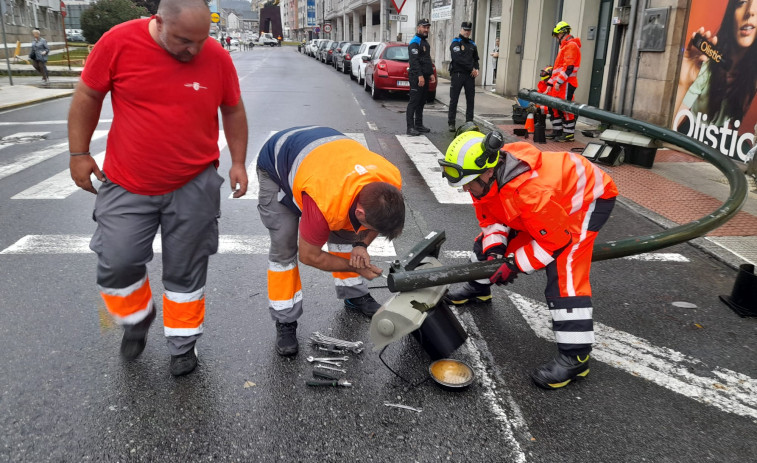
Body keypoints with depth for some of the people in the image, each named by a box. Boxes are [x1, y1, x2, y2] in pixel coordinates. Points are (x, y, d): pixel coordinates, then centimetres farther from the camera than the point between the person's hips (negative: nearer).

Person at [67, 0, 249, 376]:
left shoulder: (217, 58, -7)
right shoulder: (119, 42, -10)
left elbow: (233, 110, 8)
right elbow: (88, 96, 2)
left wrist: (238, 162, 5)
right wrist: (79, 153, 3)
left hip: (194, 187, 0)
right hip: (127, 186, 0)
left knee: (185, 271, 8)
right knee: (116, 264, 1)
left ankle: (182, 343, 28)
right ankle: (137, 317, 33)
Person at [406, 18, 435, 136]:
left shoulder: (425, 42, 21)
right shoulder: (415, 42, -9)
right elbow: (414, 61, -19)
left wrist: (431, 73, 19)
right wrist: (420, 75, -25)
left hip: (424, 77, 9)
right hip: (416, 77, -9)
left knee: (421, 102, 12)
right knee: (414, 101, -10)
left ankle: (419, 125, 19)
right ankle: (410, 127, -10)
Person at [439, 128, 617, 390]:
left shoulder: (532, 191, -42)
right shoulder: (484, 177, -16)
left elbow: (555, 239, -30)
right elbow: (490, 219, -3)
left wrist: (515, 264, -26)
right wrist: (494, 250, -20)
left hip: (587, 198, -8)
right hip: (552, 201, 9)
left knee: (564, 272, -24)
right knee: (487, 242, 10)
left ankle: (575, 356, -18)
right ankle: (479, 289, 37)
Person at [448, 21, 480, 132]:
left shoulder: (472, 44, 17)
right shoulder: (455, 42, -1)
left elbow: (476, 59, 22)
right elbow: (458, 58, -14)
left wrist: (476, 69, 1)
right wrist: (471, 68, -14)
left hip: (470, 75, 5)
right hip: (457, 74, -5)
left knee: (470, 100, 5)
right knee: (454, 100, -2)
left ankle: (469, 122, 11)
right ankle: (451, 123, 3)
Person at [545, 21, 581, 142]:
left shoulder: (571, 46, -10)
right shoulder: (565, 46, 23)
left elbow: (568, 67, -20)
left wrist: (559, 81, -22)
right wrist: (551, 82, 22)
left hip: (566, 84, -10)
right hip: (559, 83, 10)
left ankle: (569, 134, -5)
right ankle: (557, 131, 18)